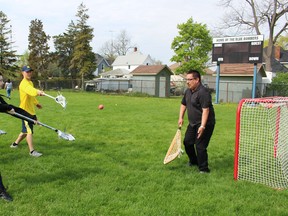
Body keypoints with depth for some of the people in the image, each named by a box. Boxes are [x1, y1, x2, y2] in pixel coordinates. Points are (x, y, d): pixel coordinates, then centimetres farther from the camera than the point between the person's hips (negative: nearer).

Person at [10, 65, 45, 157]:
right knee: (29, 131, -8)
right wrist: (37, 91, -61)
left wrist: (36, 103, 31)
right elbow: (30, 90, -43)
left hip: (31, 111, 9)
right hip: (25, 111, -9)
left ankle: (15, 143, 36)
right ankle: (32, 151, -5)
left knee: (26, 130, 19)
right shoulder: (24, 83, -18)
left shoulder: (30, 82, 14)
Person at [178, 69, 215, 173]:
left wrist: (202, 126, -32)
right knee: (187, 142, 17)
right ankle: (193, 161, 39)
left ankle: (203, 169, 5)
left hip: (204, 124, -9)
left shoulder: (203, 92, -23)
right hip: (193, 123, 10)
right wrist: (181, 117, 11)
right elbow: (183, 104, 22)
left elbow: (205, 110, -28)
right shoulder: (188, 91, 8)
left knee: (200, 146, -10)